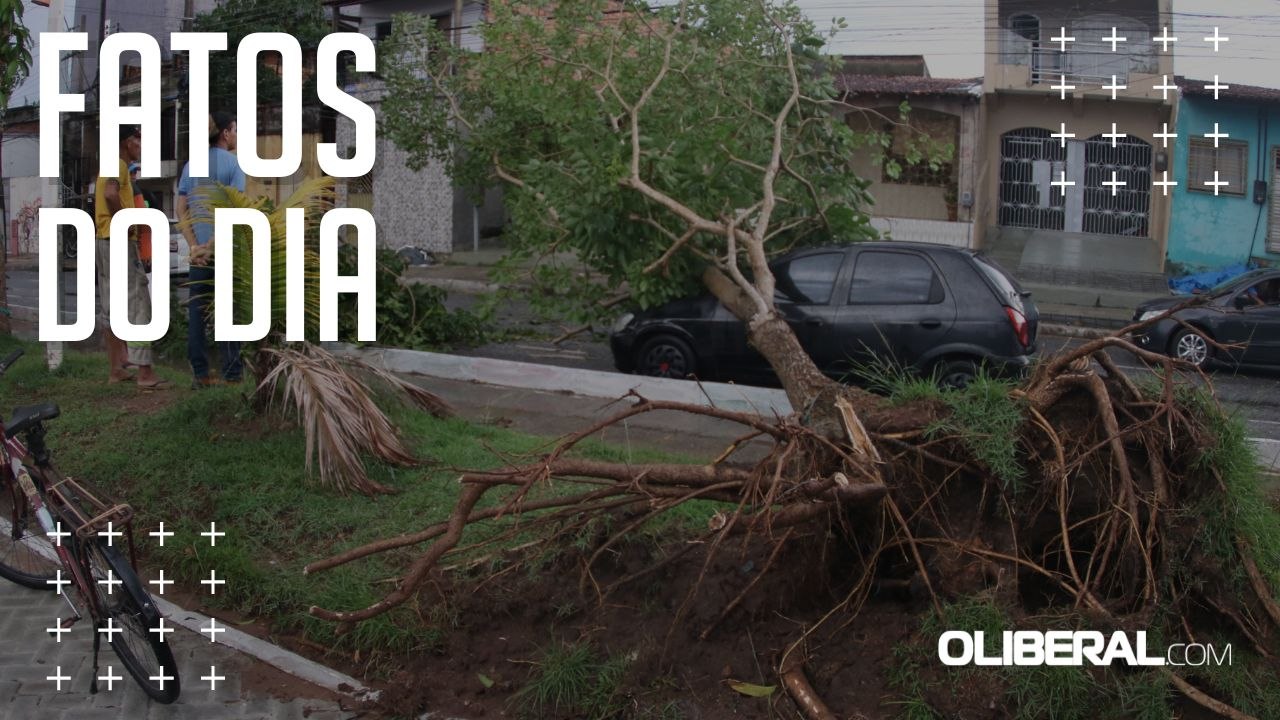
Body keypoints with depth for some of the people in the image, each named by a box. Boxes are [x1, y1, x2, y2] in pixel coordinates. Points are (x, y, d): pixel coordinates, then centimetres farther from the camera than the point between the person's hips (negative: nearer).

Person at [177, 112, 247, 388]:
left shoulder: (191, 165, 9)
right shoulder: (233, 164, -6)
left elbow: (181, 210, 3)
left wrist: (194, 246, -3)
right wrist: (213, 247, -14)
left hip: (199, 250, 4)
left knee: (197, 310, 8)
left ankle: (200, 373, 9)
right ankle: (232, 374, 1)